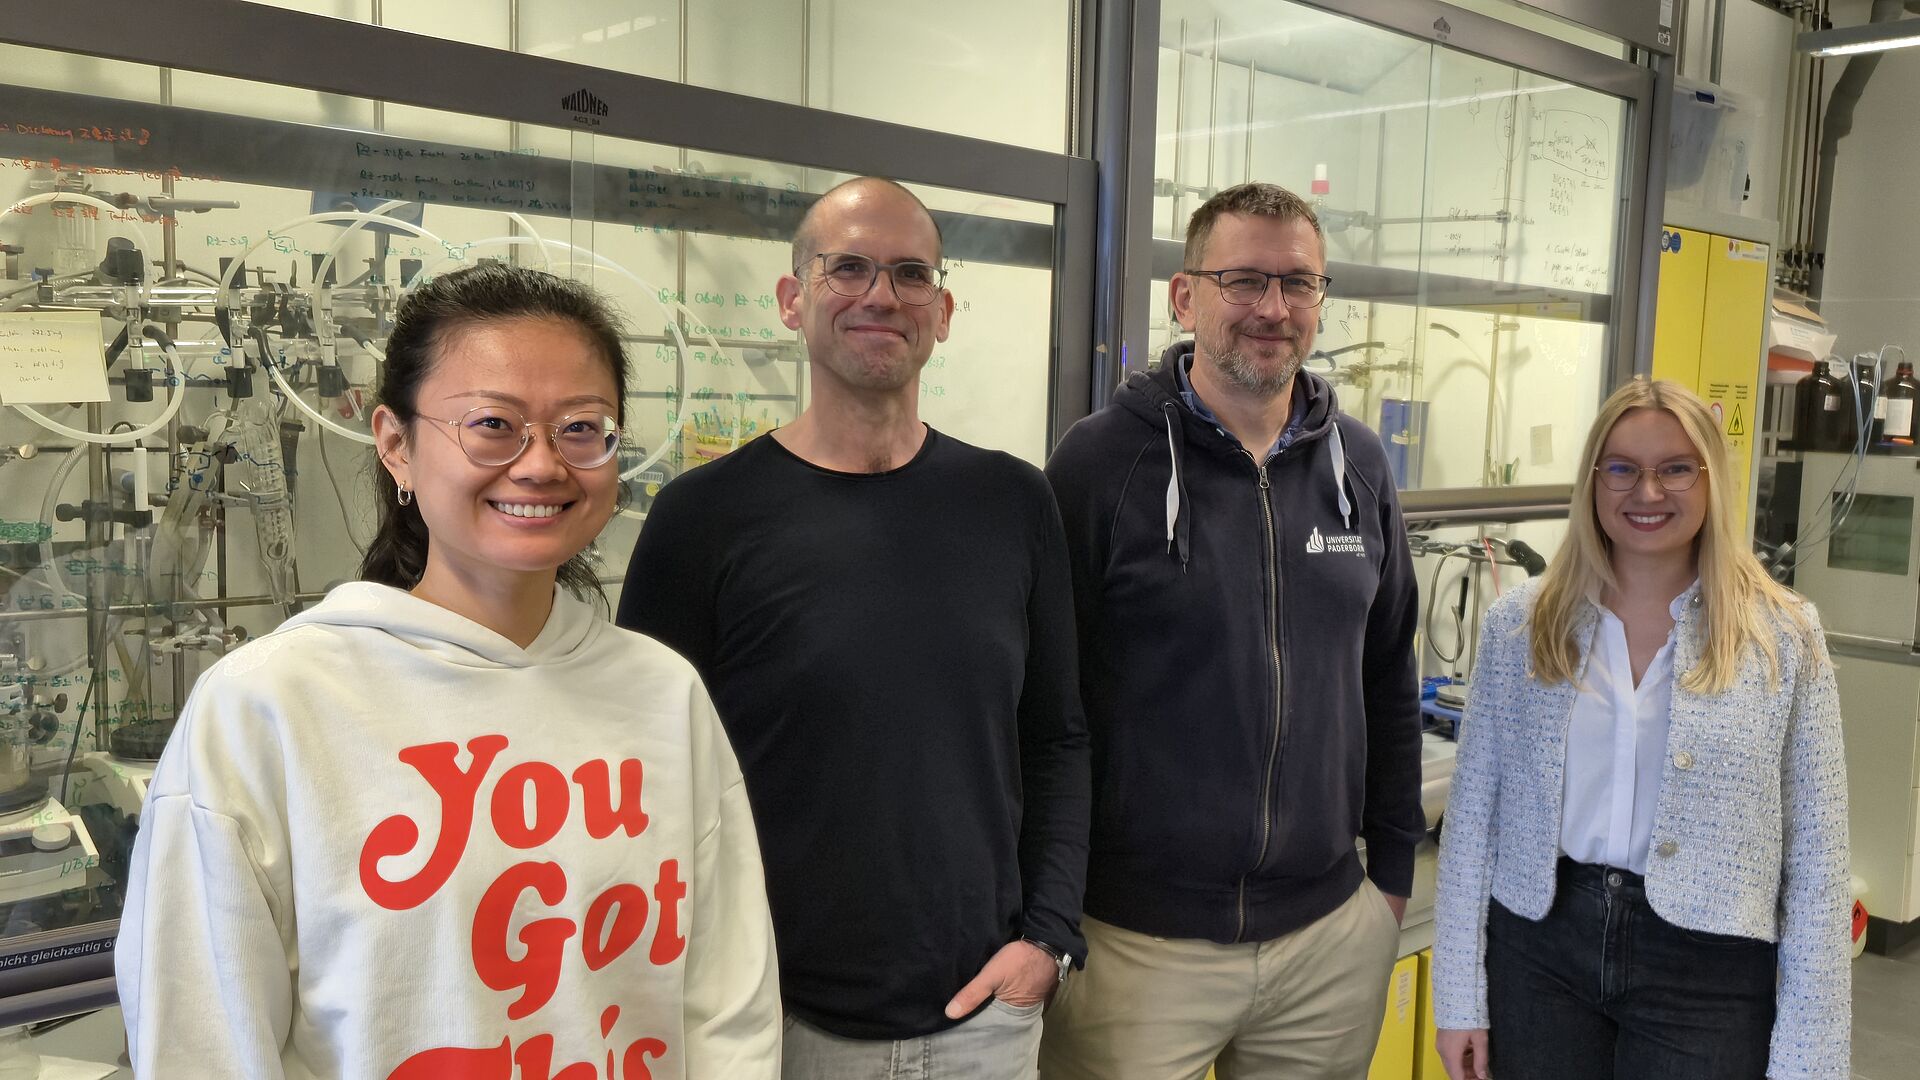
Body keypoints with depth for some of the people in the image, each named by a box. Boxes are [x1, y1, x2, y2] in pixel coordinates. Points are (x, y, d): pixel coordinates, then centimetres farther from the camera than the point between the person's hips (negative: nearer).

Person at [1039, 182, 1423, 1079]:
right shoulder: (1101, 460, -10)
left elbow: (1388, 683, 12)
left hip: (1332, 934, 5)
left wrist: (1394, 868, 13)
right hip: (1136, 940, -4)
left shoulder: (1359, 463, 4)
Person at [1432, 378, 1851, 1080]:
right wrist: (1460, 997, -1)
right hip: (1537, 945, 1)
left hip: (1709, 969, -1)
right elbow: (1474, 816, 0)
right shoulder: (1519, 624, -1)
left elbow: (1816, 856, -2)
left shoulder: (1782, 638, -4)